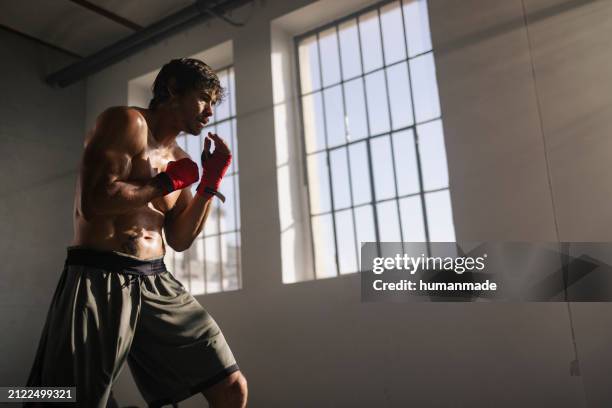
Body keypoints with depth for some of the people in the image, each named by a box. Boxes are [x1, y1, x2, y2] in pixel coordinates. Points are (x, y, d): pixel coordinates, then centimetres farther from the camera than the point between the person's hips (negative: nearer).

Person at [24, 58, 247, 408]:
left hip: (157, 283, 7)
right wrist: (167, 183, -8)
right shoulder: (128, 122, -5)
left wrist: (210, 184, 5)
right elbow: (93, 203, -19)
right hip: (101, 280, -7)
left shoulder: (180, 159, 17)